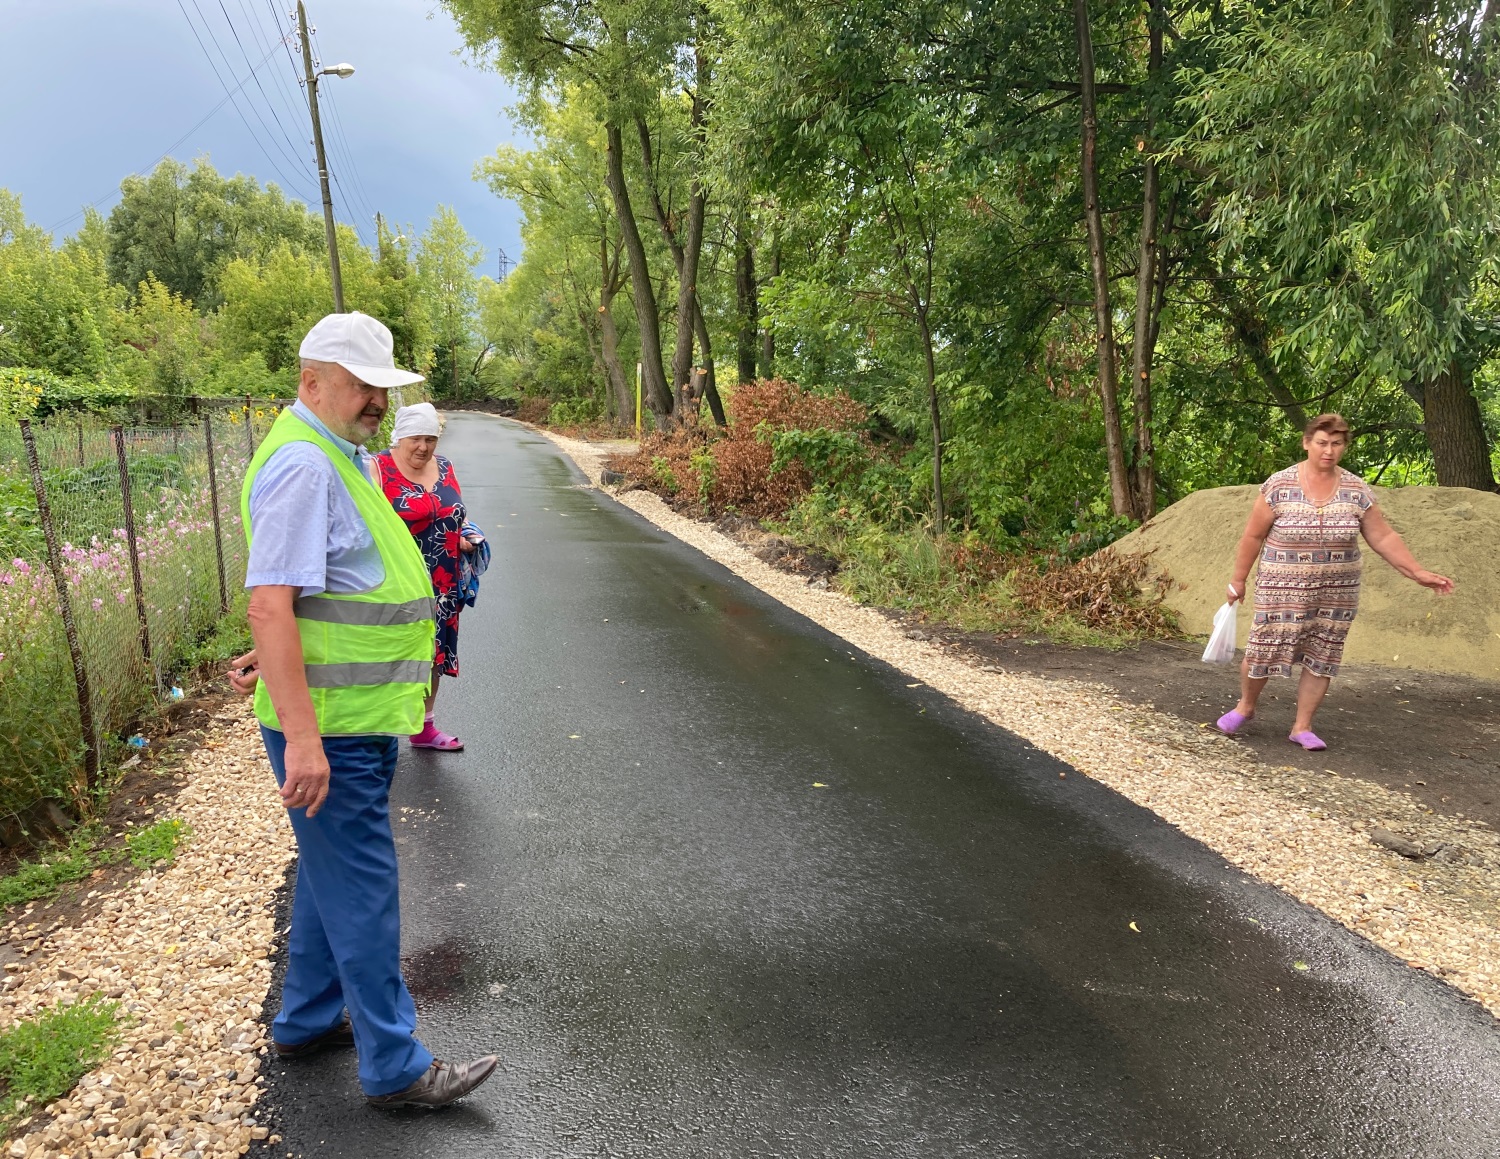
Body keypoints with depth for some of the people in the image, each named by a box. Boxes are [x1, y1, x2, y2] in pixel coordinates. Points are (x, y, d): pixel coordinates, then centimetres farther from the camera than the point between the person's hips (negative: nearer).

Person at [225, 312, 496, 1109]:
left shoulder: (341, 456, 14)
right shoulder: (302, 463, -19)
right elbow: (269, 602, -26)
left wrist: (276, 654, 12)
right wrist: (302, 737, -28)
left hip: (358, 719, 10)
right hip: (330, 730, -10)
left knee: (333, 876, 21)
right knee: (362, 892, 0)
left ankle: (308, 1021, 38)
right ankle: (394, 1066, 14)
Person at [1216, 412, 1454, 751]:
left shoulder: (1357, 490, -1)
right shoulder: (1279, 485, -9)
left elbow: (1383, 537, 3)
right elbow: (1253, 536, -2)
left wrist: (1419, 573, -1)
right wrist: (1238, 579, 1)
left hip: (1335, 593, 3)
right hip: (1283, 591, -3)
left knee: (1321, 659, 7)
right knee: (1263, 652, 0)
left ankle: (1302, 726, 20)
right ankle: (1245, 706, 26)